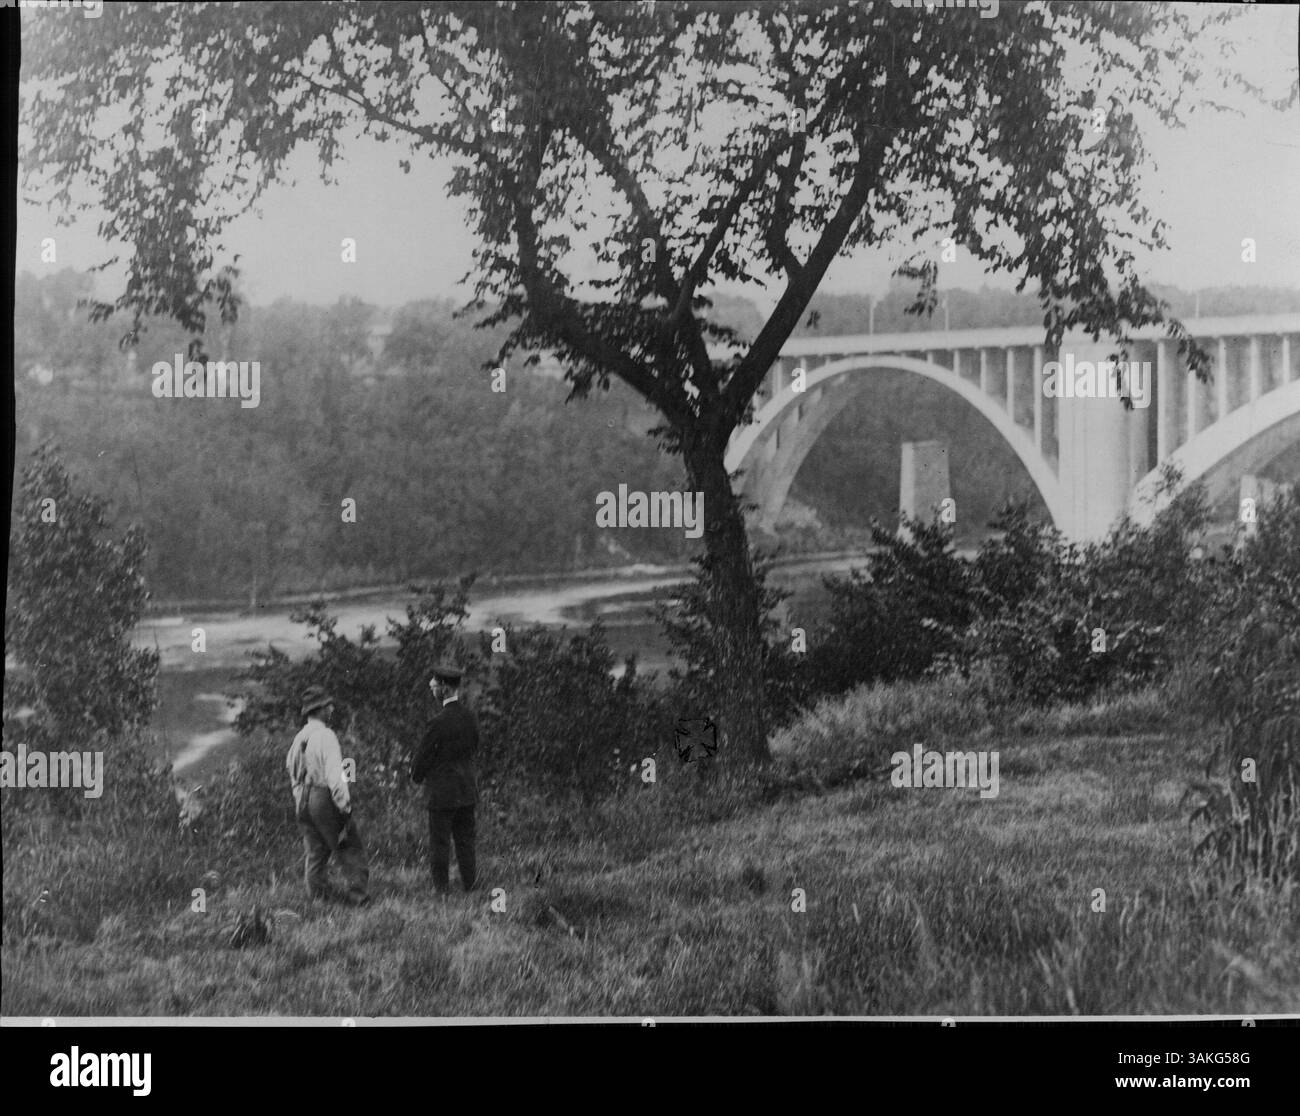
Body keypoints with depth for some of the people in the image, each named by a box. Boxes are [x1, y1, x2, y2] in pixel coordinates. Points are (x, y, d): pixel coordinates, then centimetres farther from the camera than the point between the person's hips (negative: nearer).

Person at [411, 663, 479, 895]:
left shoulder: (439, 723, -22)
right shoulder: (470, 718, -2)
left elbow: (423, 756, -13)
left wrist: (416, 776, 6)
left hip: (442, 792, -6)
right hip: (467, 789, 6)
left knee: (440, 841, 6)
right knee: (465, 838, 16)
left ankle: (442, 886, 12)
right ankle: (469, 881, 24)